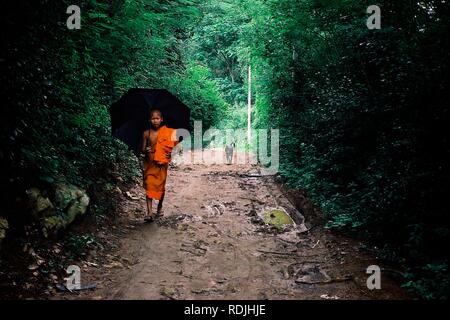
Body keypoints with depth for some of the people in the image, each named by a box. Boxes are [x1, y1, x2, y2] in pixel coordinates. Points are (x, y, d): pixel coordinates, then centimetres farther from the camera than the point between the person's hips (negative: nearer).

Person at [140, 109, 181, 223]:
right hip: (150, 163, 0)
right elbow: (142, 150, 2)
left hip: (162, 163, 1)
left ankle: (160, 207, 33)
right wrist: (145, 151, -20)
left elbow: (171, 146, 9)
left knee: (161, 186, 10)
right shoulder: (146, 133, -2)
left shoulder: (166, 133, -3)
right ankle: (149, 212, -11)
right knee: (149, 186, -8)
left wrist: (170, 153, -10)